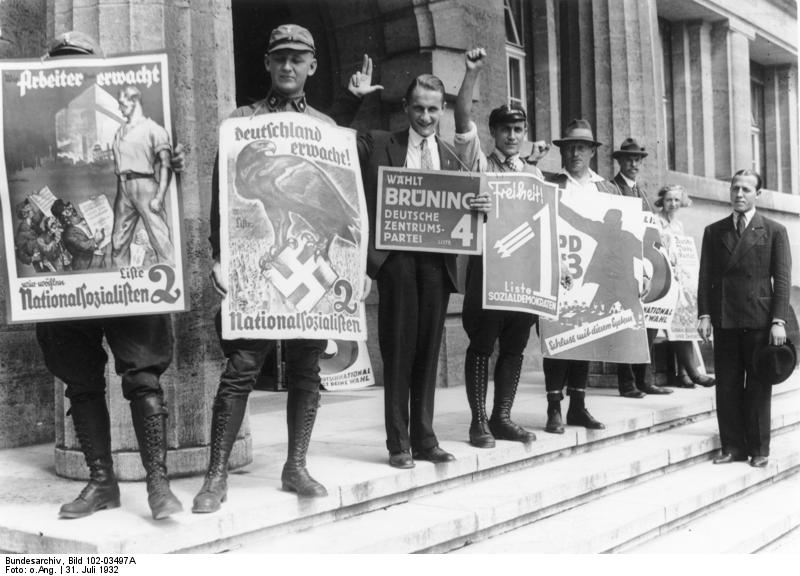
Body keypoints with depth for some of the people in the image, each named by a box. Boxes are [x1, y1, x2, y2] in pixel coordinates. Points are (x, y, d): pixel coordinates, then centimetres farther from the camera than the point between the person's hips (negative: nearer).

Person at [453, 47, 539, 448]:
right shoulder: (478, 164, 2)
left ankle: (502, 418, 17)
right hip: (487, 263, -5)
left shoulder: (534, 174, 16)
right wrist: (472, 74, -22)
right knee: (482, 344, -2)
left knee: (514, 346, 7)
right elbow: (463, 120, -12)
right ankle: (478, 423, 6)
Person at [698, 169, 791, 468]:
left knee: (758, 387, 4)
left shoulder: (774, 231, 3)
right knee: (727, 387, 4)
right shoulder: (713, 231, 11)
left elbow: (782, 279, -1)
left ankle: (758, 449, 13)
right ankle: (732, 446, 12)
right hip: (724, 320, 2)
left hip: (759, 320, -2)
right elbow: (705, 277, 9)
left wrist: (779, 321, -9)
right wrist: (704, 314, -1)